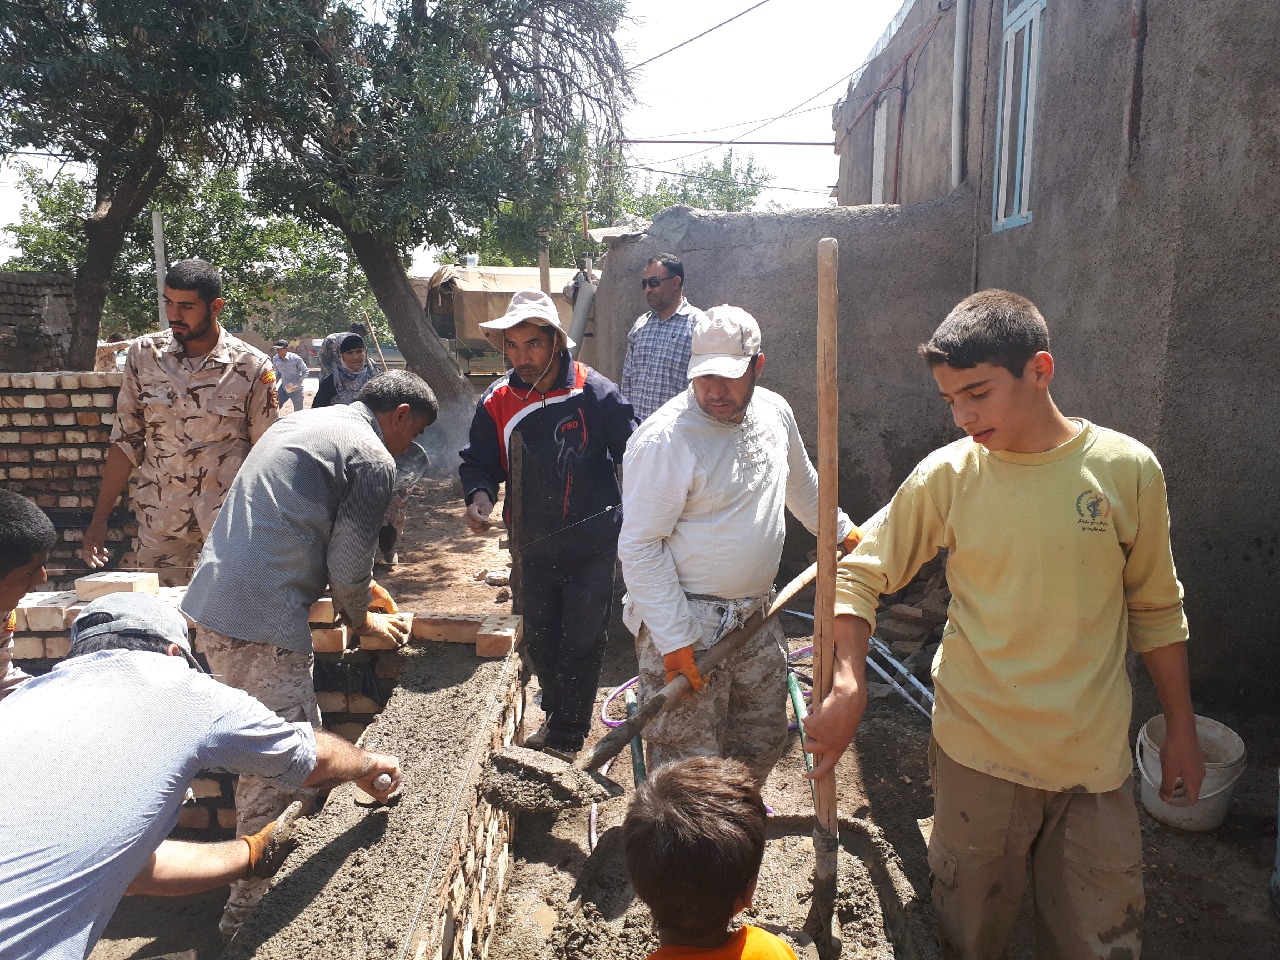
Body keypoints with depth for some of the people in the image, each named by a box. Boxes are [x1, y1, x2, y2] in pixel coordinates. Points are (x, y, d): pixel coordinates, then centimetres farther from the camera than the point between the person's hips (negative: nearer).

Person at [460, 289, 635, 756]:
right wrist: (480, 494, -18)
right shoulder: (497, 402, -5)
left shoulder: (595, 393, -14)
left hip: (593, 545, -4)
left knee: (582, 642, 4)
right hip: (534, 547, 4)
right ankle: (558, 714, 41)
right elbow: (480, 461, 3)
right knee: (538, 640, 18)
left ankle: (565, 738, 19)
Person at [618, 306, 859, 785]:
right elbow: (639, 547, -20)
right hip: (686, 623, -7)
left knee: (762, 744, 21)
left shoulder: (774, 412, 3)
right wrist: (673, 639, -21)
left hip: (757, 615, 8)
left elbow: (802, 485, 23)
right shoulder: (664, 439, -21)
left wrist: (842, 530, 31)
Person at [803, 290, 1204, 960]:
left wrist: (1181, 729, 10)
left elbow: (1155, 608, 4)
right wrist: (849, 684, -19)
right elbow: (862, 574, -4)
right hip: (977, 752, 0)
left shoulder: (1127, 469, -7)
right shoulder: (944, 476, -9)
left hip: (1095, 758, 1)